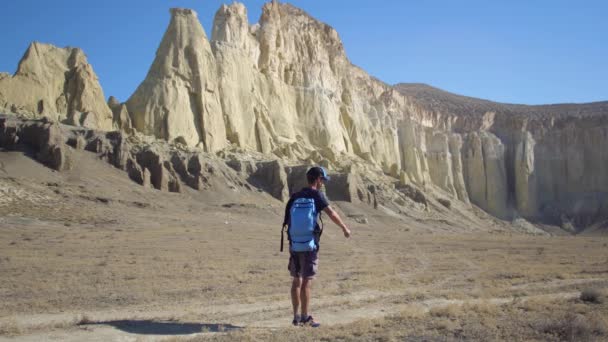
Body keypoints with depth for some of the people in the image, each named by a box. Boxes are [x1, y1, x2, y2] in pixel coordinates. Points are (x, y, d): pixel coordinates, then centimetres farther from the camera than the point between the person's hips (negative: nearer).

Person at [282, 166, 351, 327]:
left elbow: (287, 220, 9)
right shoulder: (316, 195, -6)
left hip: (294, 245, 5)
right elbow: (332, 214, -13)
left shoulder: (295, 197, 9)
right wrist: (345, 228, 0)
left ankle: (296, 316, 19)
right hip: (309, 245, -5)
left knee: (296, 280, 13)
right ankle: (305, 317, 7)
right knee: (307, 281, 1)